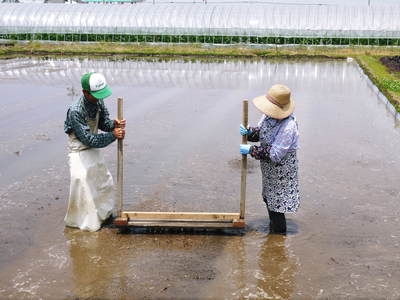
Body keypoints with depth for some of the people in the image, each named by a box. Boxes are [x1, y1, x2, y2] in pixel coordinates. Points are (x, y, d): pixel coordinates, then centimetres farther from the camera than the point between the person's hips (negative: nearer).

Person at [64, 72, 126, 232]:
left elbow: (103, 123, 1)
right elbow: (89, 140, -28)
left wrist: (113, 124, -20)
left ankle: (103, 213, 40)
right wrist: (113, 135, -29)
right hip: (79, 151, -8)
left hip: (93, 150, 8)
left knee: (105, 181, 18)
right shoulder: (76, 111, -31)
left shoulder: (98, 101, -10)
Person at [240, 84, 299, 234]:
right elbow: (259, 133, 10)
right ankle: (273, 227, 47)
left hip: (281, 172, -9)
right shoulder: (268, 116, -7)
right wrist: (248, 132, -13)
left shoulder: (288, 127, -31)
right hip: (269, 169, 9)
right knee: (269, 199, 25)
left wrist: (251, 150, -24)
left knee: (276, 204, 4)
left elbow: (275, 154, -29)